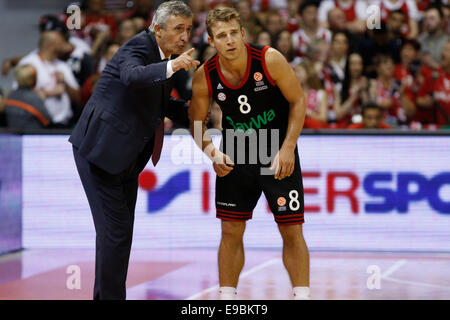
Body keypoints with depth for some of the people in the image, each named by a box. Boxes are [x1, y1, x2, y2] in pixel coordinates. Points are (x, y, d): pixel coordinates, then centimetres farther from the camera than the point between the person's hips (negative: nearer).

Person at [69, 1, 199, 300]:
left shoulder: (165, 55, 10)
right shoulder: (139, 47, -17)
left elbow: (161, 104, 23)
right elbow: (132, 76, -41)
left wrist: (191, 112, 5)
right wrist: (172, 67, -54)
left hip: (127, 156, 10)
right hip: (100, 149, -10)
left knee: (121, 230, 14)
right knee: (115, 229, -11)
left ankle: (106, 294, 24)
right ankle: (110, 295, -4)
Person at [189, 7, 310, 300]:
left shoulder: (270, 60, -21)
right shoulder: (205, 77, -14)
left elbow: (298, 101, -9)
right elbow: (196, 122, 0)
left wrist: (287, 149, -16)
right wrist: (212, 152, -18)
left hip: (279, 154, -2)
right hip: (235, 156, 2)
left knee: (292, 230, -2)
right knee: (231, 230, 2)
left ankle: (302, 296, 7)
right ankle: (227, 297, 13)